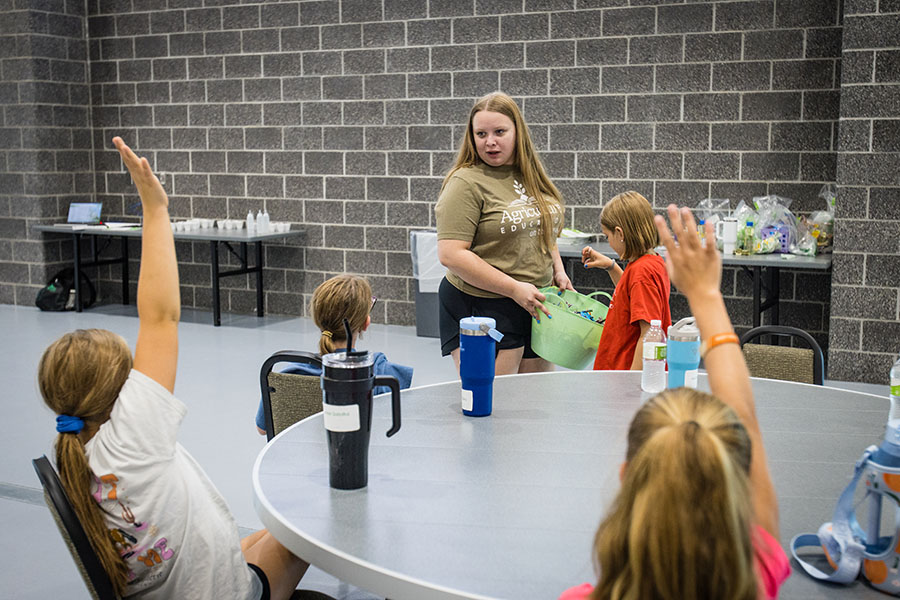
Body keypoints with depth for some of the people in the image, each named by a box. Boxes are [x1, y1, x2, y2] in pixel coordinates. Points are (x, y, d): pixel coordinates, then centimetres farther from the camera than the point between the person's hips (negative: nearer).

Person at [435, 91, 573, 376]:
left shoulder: (532, 177, 10)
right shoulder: (466, 183, -13)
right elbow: (450, 254, -20)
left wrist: (558, 271, 5)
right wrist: (514, 288, -20)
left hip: (536, 307, 7)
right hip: (482, 307, -7)